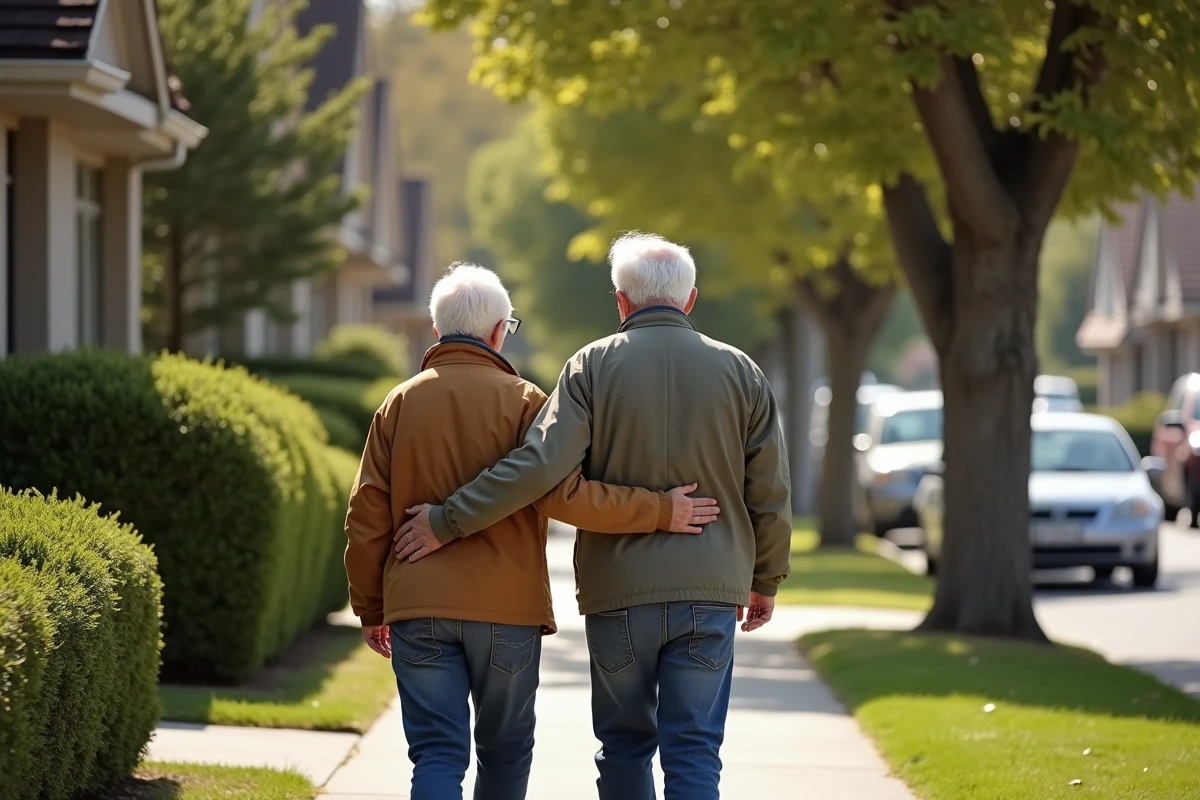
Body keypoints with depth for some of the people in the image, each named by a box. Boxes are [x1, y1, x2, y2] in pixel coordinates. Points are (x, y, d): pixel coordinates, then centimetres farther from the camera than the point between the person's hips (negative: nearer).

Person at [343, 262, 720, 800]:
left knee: (437, 754, -3)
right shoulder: (521, 400, -3)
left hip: (417, 609, 2)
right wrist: (659, 511, -11)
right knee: (505, 749, 15)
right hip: (506, 610, -2)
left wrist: (370, 609, 15)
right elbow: (561, 494, -16)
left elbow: (367, 517, 6)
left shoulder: (400, 403, 7)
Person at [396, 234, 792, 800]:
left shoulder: (592, 366, -4)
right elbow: (770, 495, 6)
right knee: (693, 753, 0)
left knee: (624, 745, 15)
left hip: (618, 589, -1)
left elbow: (539, 465, -15)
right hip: (710, 592, 1)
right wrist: (765, 581, 20)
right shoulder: (739, 372, 3)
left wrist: (447, 522, -8)